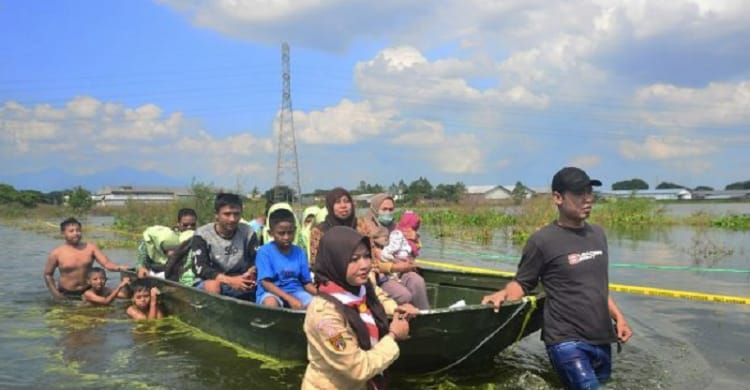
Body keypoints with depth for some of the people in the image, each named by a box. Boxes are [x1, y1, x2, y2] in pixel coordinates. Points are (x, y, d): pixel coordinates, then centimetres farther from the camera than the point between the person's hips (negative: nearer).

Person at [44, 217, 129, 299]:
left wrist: (119, 268, -32)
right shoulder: (56, 253, -7)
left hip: (87, 291, 2)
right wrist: (55, 294, -4)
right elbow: (48, 274, 5)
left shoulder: (90, 248, -3)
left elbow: (106, 263, -11)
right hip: (66, 295, -2)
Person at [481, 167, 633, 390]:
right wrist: (503, 294, -26)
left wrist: (618, 317, 14)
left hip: (601, 340, 7)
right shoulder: (543, 240, -10)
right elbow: (522, 283, -6)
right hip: (566, 341, -7)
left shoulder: (598, 234, 11)